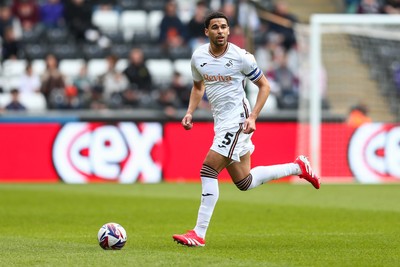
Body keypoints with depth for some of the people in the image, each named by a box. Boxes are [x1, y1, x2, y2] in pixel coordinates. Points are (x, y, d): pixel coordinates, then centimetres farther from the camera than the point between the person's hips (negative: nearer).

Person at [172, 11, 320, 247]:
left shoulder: (241, 57, -12)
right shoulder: (198, 57, 5)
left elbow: (264, 86, -2)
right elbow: (198, 87, 22)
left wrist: (253, 117, -13)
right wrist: (190, 112, 6)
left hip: (237, 121, -7)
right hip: (221, 122, 7)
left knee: (208, 171, -16)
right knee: (244, 182, 13)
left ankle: (199, 234, -12)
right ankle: (298, 167, 31)